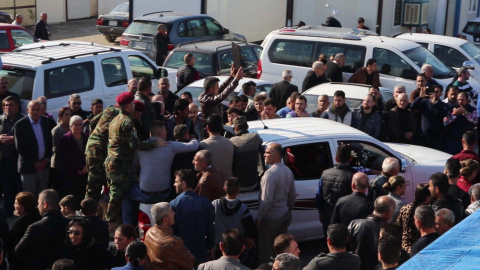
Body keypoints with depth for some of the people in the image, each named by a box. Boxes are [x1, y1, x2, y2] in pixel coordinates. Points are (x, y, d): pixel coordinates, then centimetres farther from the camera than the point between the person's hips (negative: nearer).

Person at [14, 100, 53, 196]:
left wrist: (46, 159, -1)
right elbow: (20, 148, -10)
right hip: (29, 167, -4)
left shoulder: (45, 121, 6)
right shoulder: (20, 125, -9)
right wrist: (34, 163, -11)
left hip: (44, 165, 4)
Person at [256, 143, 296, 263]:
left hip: (271, 218, -8)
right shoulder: (288, 171, 4)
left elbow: (267, 200, -24)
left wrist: (259, 217, -15)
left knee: (265, 250, 3)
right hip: (285, 215, 8)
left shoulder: (270, 174, -23)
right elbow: (292, 196, 12)